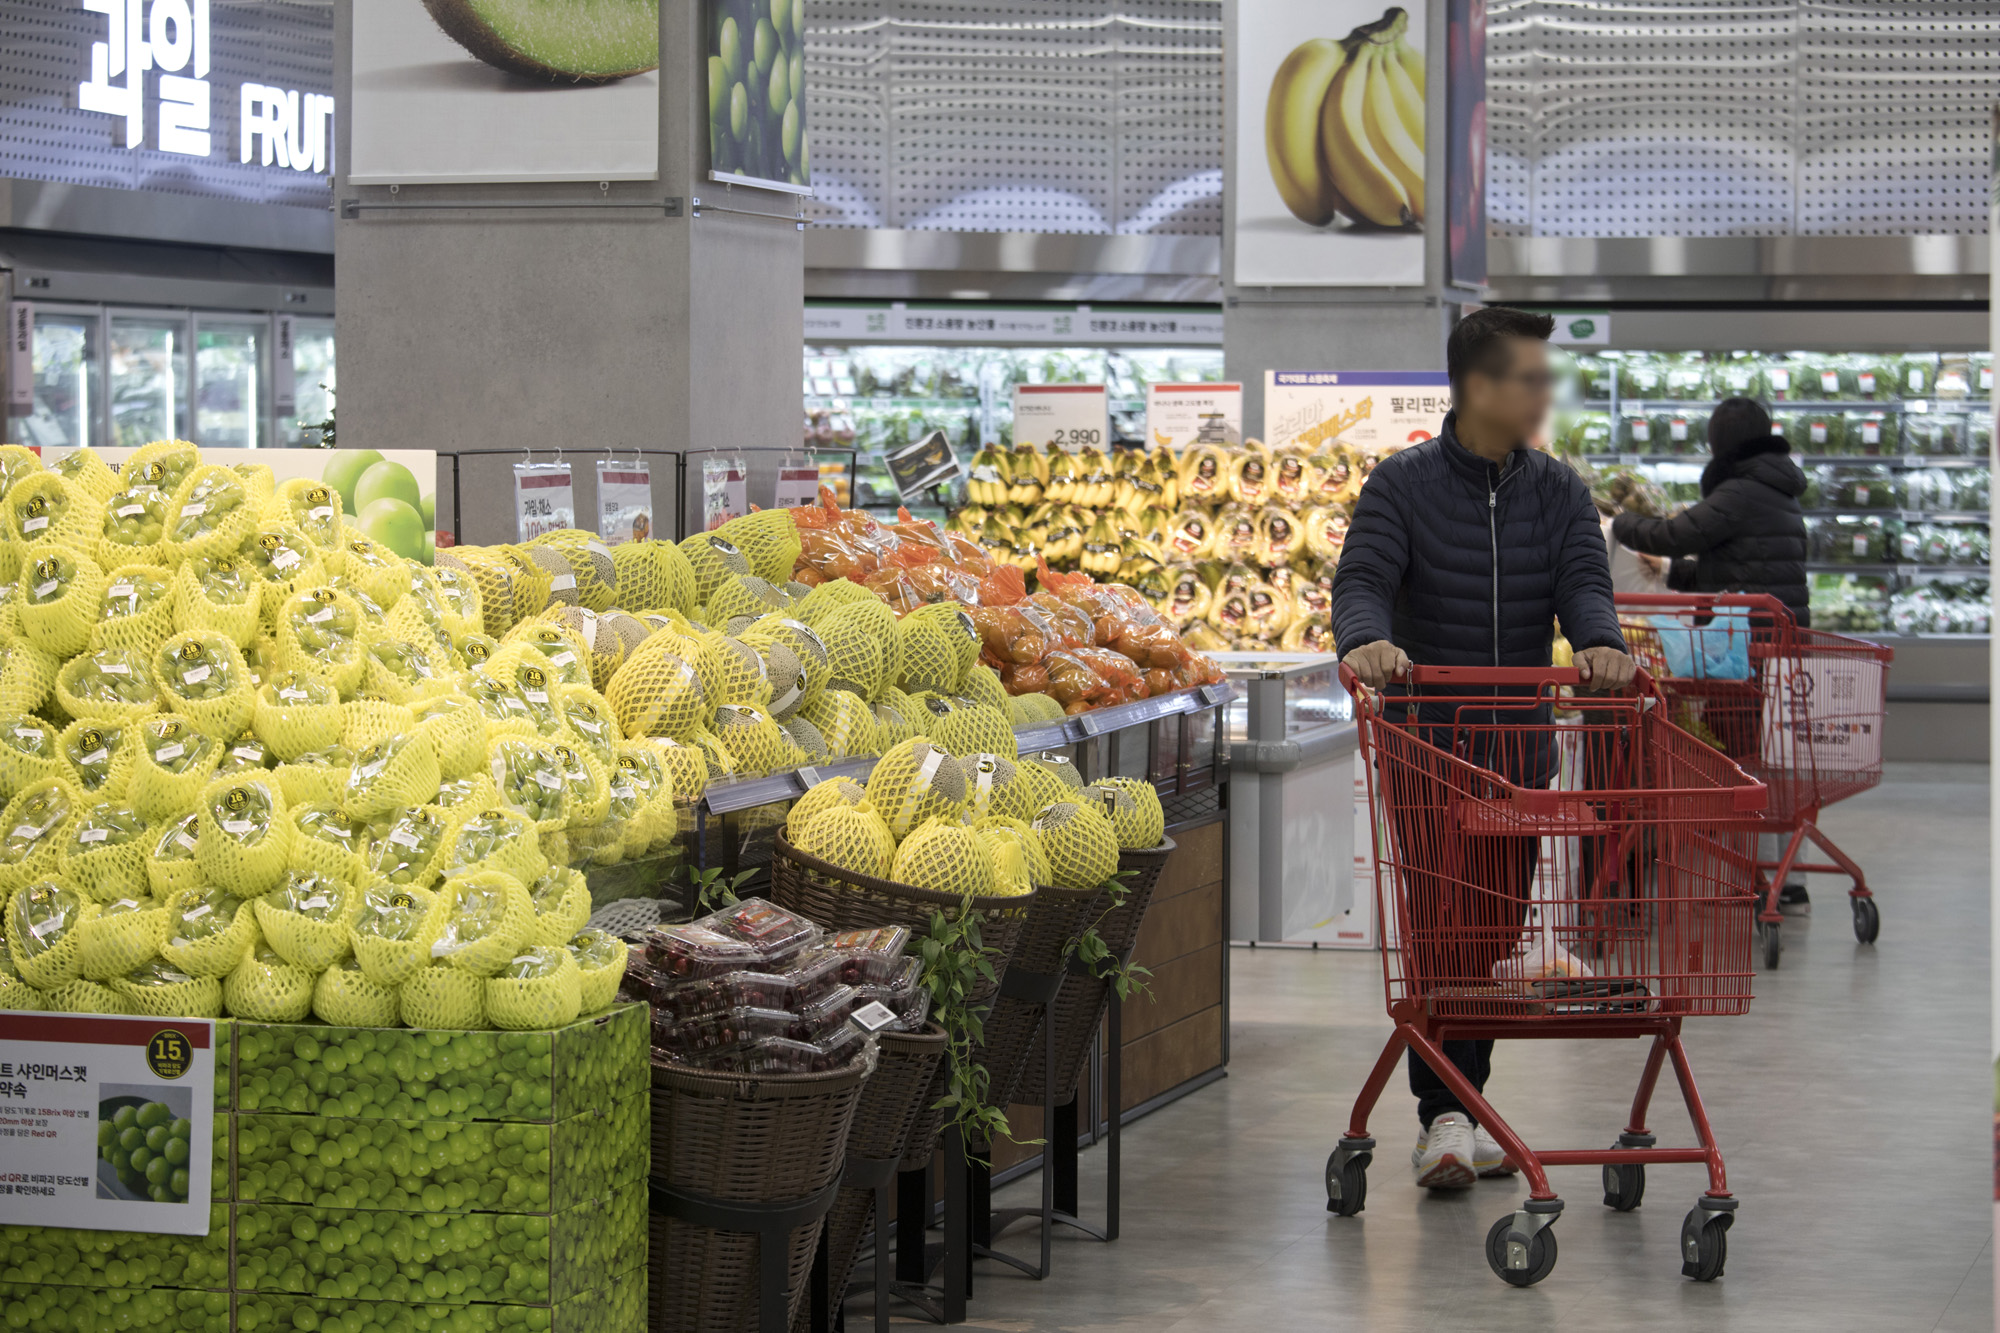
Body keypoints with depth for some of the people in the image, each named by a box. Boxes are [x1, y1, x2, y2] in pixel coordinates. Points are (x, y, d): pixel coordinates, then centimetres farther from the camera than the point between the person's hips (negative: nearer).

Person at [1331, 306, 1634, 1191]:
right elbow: (1362, 578, -19)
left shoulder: (1558, 492, 5)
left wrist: (1600, 642, -32)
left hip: (1520, 745, 4)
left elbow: (1582, 580, -9)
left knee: (1498, 933, 7)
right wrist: (1366, 641, -42)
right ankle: (1442, 1117, -11)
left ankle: (1465, 1104, 18)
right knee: (1441, 925, -11)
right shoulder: (1402, 486, -6)